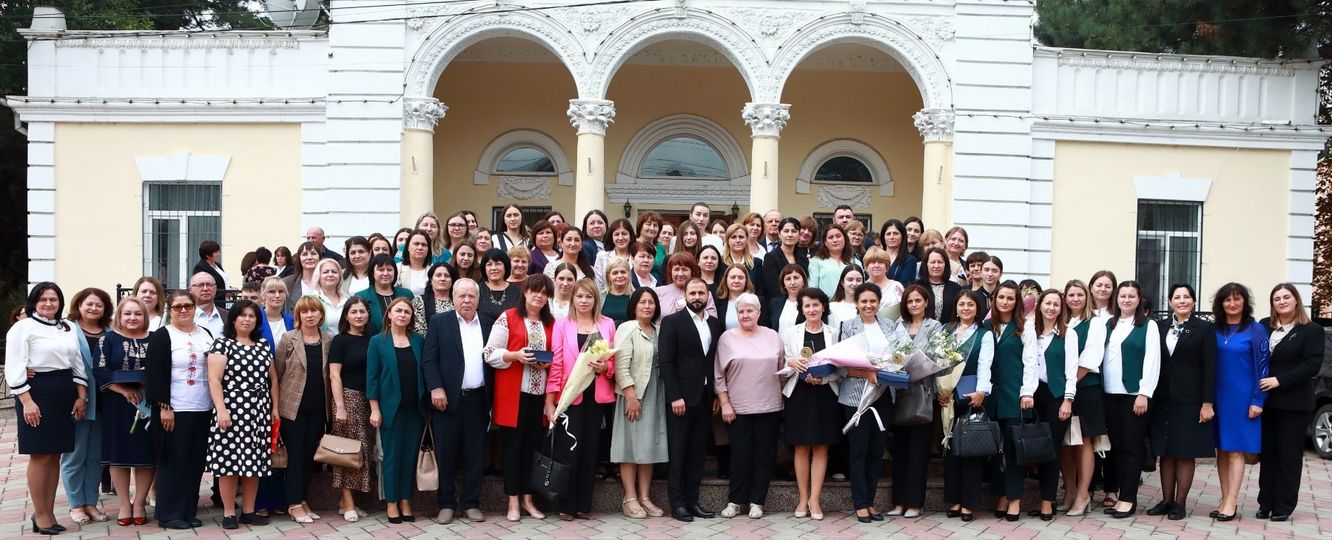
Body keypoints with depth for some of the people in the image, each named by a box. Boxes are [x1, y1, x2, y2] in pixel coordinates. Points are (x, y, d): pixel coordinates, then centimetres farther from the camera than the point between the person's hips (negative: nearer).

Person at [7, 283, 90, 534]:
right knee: (41, 456, -3)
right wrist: (27, 402, -17)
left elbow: (78, 364, 16)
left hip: (65, 396, 6)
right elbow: (14, 368, -11)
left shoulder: (68, 329, 14)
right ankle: (41, 515, 7)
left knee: (55, 456, 8)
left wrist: (81, 396, 6)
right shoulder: (23, 327, -5)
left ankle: (48, 513, 16)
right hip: (37, 393, -6)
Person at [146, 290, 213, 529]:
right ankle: (169, 514, 5)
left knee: (195, 462, 8)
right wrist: (164, 407, -15)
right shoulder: (162, 336, -4)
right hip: (175, 410, -6)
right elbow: (156, 375, -9)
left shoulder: (206, 335, 13)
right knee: (173, 462, -2)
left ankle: (189, 510, 15)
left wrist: (217, 405, 12)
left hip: (203, 409, 6)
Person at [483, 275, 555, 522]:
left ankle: (528, 499, 17)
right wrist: (515, 355, -19)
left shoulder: (551, 323, 12)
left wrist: (547, 363, -4)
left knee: (533, 445, 7)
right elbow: (490, 353, -5)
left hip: (540, 392, 4)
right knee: (513, 444, 1)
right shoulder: (508, 317, -1)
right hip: (513, 392, -4)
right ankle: (513, 501, 8)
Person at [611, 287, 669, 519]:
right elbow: (621, 366, -13)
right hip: (633, 395, -6)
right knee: (632, 445, -2)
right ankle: (630, 498, 3)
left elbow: (664, 363, 14)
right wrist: (631, 396, -18)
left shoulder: (659, 330, 11)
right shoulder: (626, 329, -6)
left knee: (650, 446, 8)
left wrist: (666, 395, 6)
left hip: (656, 395, 6)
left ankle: (644, 497, 14)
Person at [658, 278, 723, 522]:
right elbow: (666, 362, -8)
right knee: (678, 452, 1)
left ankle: (692, 500, 13)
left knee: (697, 452, 7)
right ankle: (677, 503, 5)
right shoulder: (672, 322, -3)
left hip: (705, 398, 5)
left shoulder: (715, 323, 12)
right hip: (681, 397, -5)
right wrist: (675, 397, -15)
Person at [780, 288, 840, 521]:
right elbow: (781, 365, 3)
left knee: (820, 448, 1)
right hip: (798, 394, 0)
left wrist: (822, 378, -17)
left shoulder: (833, 334, 4)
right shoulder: (791, 333, 6)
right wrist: (790, 362, -19)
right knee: (801, 448, 3)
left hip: (825, 394, 0)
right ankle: (803, 499, 10)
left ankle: (814, 500, 4)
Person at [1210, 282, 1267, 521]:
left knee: (1236, 450, -3)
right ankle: (1225, 500, 13)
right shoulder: (1214, 330, 6)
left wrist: (1258, 401, -10)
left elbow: (1262, 367, -5)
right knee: (1221, 450, 7)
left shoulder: (1255, 330, -4)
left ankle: (1231, 502, -1)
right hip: (1217, 397, 4)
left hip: (1242, 398, -4)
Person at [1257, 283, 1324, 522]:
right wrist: (1257, 393, -4)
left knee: (1289, 455, 2)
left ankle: (1283, 506, 8)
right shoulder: (1263, 326, 9)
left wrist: (1280, 381, -18)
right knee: (1267, 453, 7)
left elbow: (1312, 365, -11)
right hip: (1266, 401, 3)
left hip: (1293, 404, -3)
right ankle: (1266, 502, 13)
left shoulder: (1311, 331, -2)